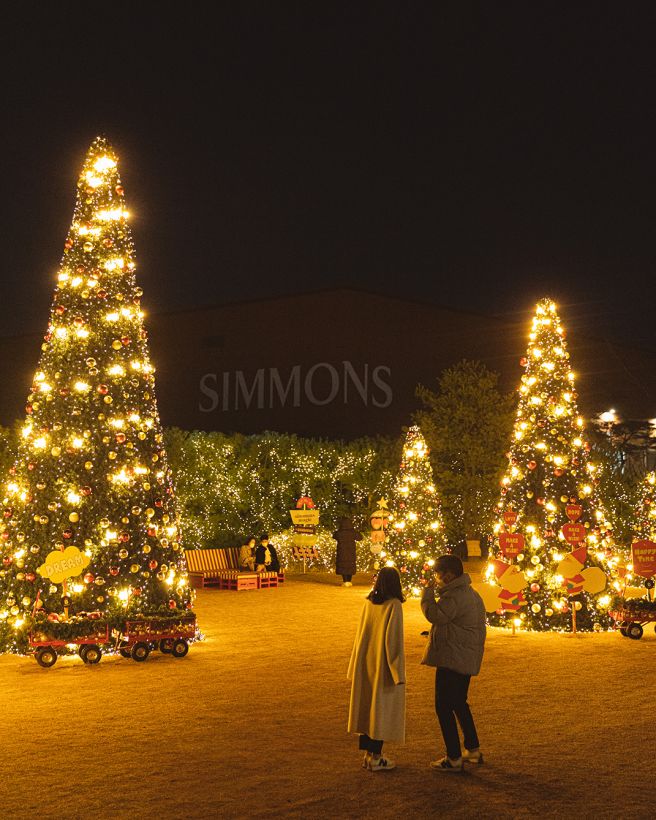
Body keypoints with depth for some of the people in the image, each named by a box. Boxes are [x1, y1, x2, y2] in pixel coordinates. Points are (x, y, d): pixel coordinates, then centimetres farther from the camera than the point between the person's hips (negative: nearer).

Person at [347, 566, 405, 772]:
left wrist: (356, 666, 16)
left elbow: (362, 633, 8)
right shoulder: (393, 605, -15)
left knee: (367, 706, 14)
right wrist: (398, 672, -13)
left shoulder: (369, 603, 3)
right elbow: (394, 639, -18)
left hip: (365, 662, 6)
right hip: (384, 664, -6)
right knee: (382, 708, 2)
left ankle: (368, 753, 19)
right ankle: (376, 757, 6)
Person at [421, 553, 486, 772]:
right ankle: (473, 749, 29)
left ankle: (454, 758, -3)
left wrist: (428, 592, -14)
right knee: (459, 703, 22)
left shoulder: (455, 597, -19)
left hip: (452, 659, -11)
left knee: (444, 707, -5)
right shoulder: (471, 594, 16)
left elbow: (435, 615, -26)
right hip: (466, 659, 11)